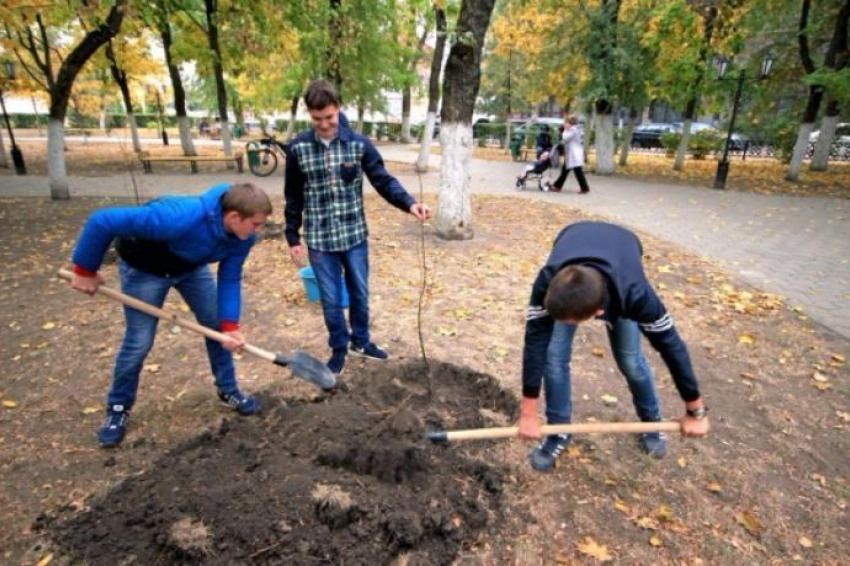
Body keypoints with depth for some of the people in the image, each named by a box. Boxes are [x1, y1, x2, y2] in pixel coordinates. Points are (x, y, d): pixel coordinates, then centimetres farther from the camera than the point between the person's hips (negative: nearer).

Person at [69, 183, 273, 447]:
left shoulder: (242, 235, -24)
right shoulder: (181, 218, -45)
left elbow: (230, 279, -13)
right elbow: (102, 221, -38)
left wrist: (230, 325, -23)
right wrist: (85, 270, -26)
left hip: (193, 267, 6)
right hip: (144, 268, -5)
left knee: (217, 326, 5)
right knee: (138, 342, -1)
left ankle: (229, 390, 25)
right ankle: (118, 408, 23)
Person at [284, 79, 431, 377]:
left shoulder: (359, 144, -5)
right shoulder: (298, 148, -4)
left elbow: (383, 180, -6)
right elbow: (293, 198, 2)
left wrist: (409, 203, -24)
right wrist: (293, 238, 3)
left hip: (355, 235, 1)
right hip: (319, 239, -1)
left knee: (360, 293, 15)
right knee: (331, 300, 9)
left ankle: (361, 341, 37)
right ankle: (339, 348, 30)